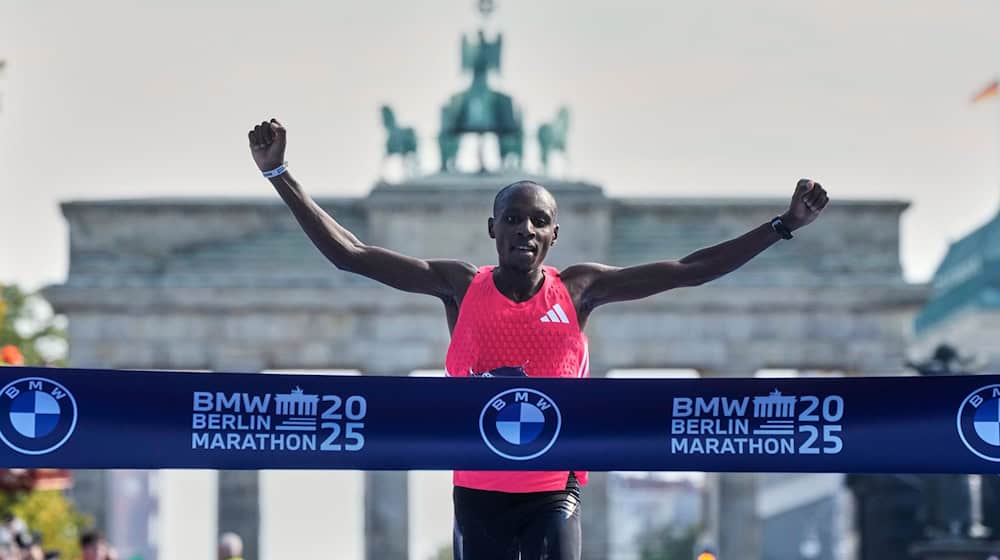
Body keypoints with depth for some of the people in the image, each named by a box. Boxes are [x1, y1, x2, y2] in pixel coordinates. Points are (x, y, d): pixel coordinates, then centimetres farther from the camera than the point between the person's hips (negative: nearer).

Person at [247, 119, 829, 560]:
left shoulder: (578, 289, -1)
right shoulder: (461, 287, -2)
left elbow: (690, 269, 0)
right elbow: (348, 252, -5)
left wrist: (785, 225, -4)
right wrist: (279, 173, -11)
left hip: (553, 490, -1)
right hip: (479, 490, 1)